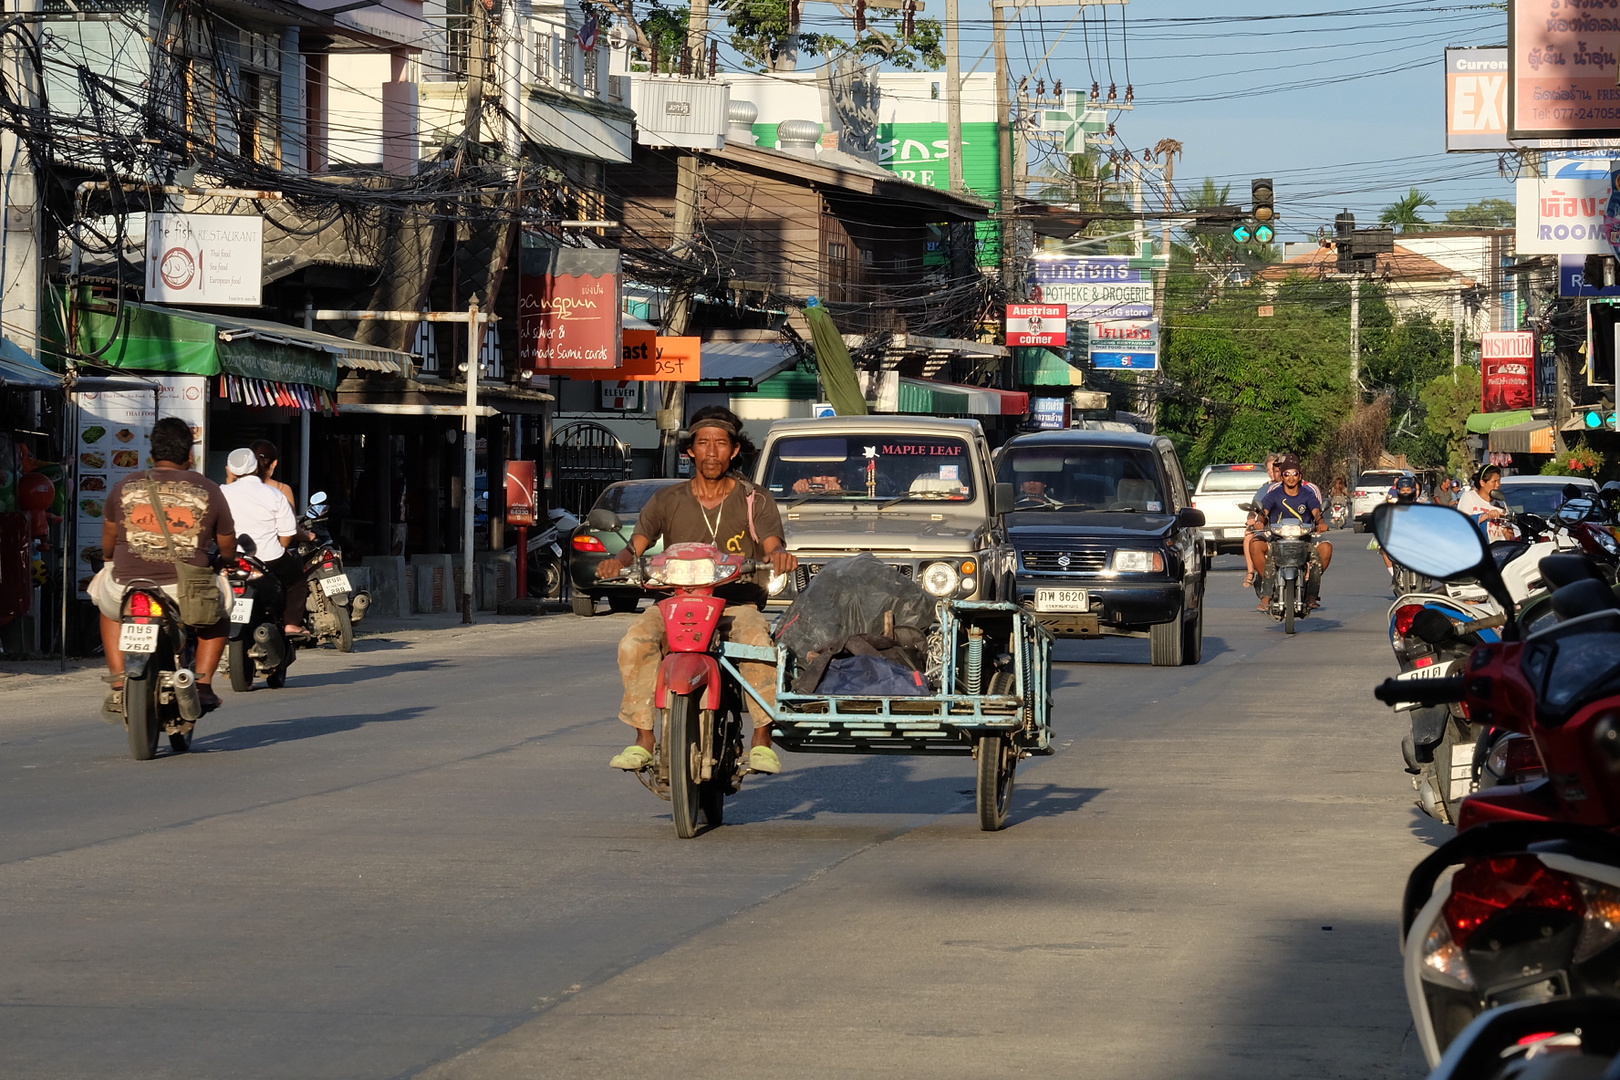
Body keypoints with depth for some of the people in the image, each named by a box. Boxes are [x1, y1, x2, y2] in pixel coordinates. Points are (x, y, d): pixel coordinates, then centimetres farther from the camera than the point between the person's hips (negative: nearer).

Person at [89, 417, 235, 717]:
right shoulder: (208, 491, 5)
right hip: (187, 594, -1)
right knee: (219, 608, 33)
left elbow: (107, 547, 17)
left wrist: (111, 562, 41)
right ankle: (203, 684, 19)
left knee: (109, 607, 37)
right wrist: (215, 559, 38)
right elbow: (228, 551, 13)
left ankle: (118, 688, 24)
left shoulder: (125, 487, 7)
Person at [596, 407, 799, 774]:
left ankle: (762, 739, -23)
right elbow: (637, 544, 0)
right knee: (635, 643, -29)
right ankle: (643, 740, -21)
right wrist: (619, 561, -24)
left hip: (738, 603, -1)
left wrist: (779, 555, -34)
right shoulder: (668, 501, 11)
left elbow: (772, 546, -8)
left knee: (758, 642, -35)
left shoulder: (754, 501, 8)